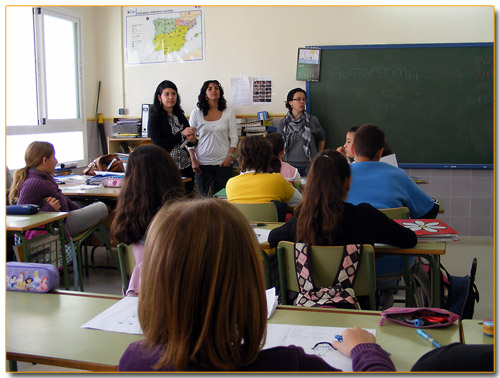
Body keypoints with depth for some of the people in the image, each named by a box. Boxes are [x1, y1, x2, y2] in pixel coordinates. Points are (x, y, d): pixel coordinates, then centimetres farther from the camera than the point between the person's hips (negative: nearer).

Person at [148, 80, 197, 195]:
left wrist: (192, 140, -4)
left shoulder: (180, 116, 11)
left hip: (185, 165, 5)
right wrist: (181, 135, -15)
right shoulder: (155, 118, -5)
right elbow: (159, 145, -13)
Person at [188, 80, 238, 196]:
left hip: (223, 162, 0)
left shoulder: (228, 112, 3)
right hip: (202, 163, 1)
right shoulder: (196, 113, 3)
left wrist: (230, 156, -8)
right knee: (204, 196, 4)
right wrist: (193, 160, -2)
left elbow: (234, 137, 4)